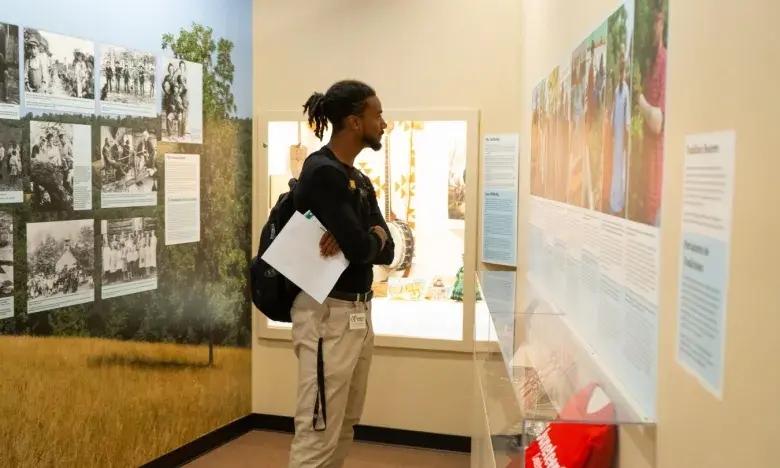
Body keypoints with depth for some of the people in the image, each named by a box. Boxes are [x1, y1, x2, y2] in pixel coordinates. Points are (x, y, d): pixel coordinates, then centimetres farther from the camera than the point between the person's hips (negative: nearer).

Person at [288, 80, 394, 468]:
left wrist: (360, 239, -14)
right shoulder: (322, 172, -14)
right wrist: (375, 234, 1)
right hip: (328, 314, -9)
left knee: (344, 429, 16)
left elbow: (385, 252, 7)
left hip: (359, 313, 9)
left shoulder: (361, 181, 14)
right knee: (318, 435, -4)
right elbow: (361, 249, -21)